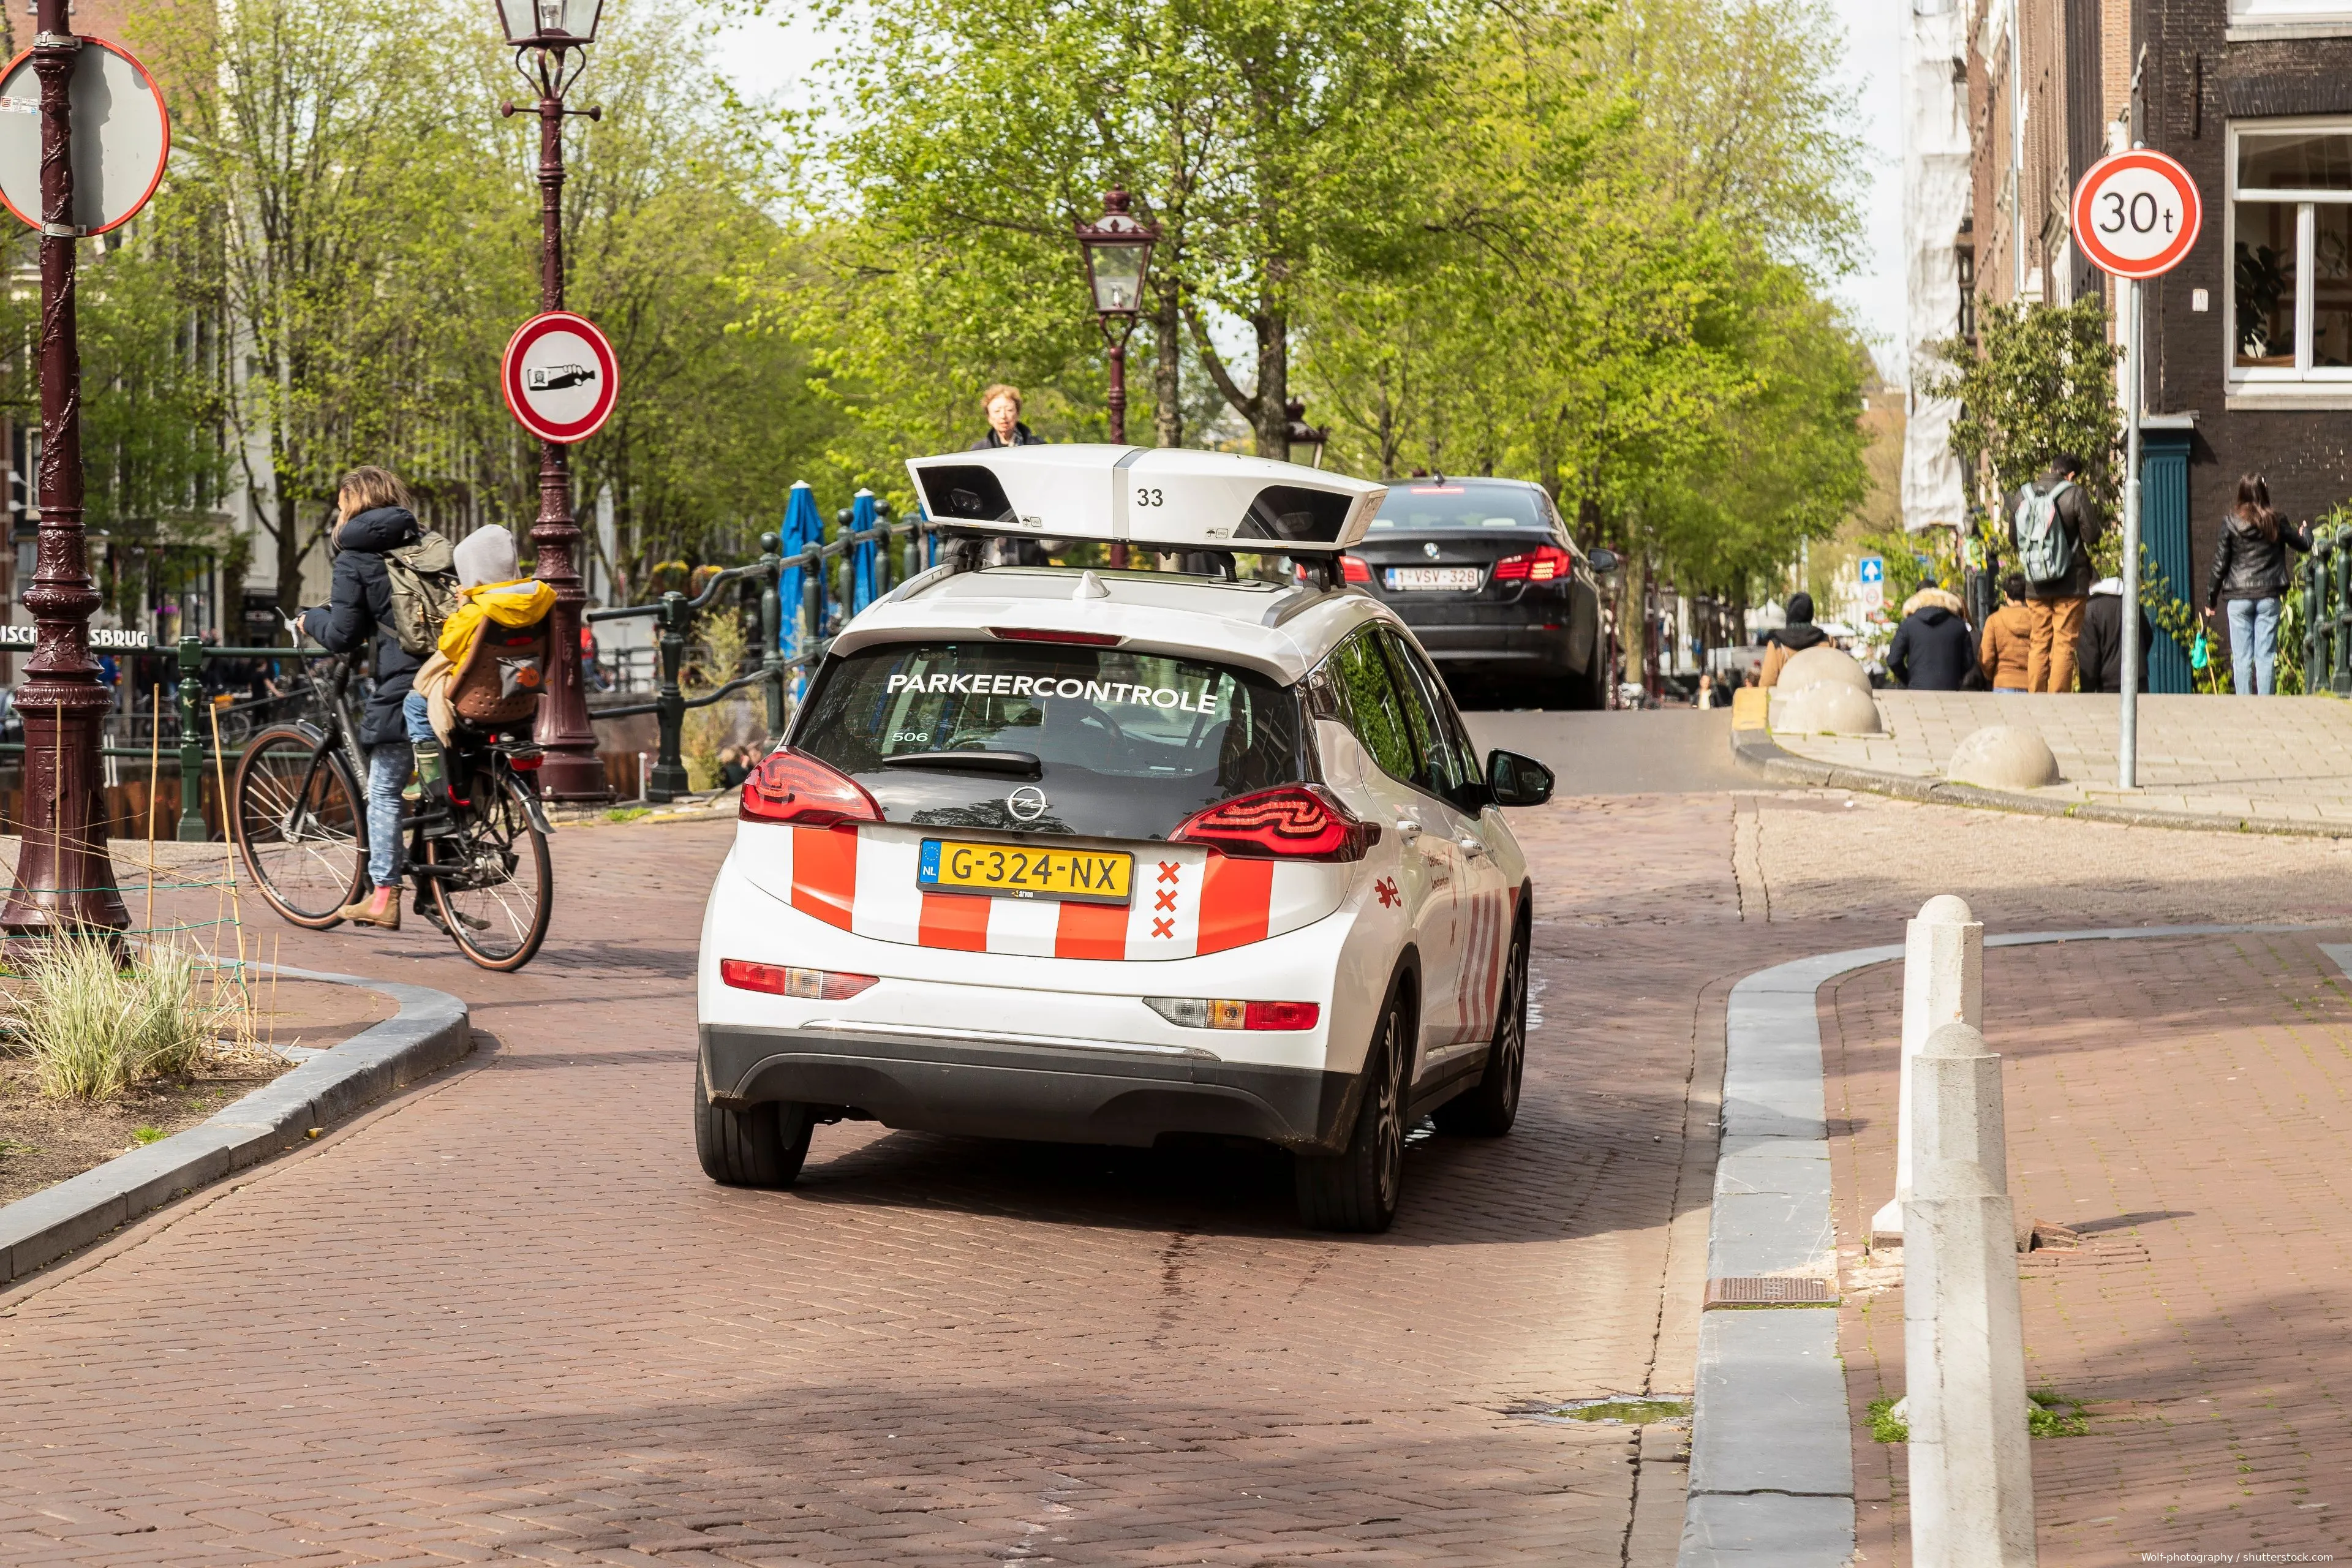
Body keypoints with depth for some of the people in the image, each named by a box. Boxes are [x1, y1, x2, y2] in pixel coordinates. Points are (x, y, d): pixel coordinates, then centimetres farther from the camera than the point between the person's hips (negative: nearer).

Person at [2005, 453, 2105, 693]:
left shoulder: (2021, 496, 4)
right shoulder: (2075, 494, -10)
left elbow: (2014, 540, 12)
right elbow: (2092, 536, -9)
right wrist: (2099, 519, 11)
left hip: (2035, 585, 4)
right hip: (2071, 583, -4)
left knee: (2038, 644, 10)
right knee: (2064, 644, -1)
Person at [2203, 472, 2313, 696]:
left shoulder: (2231, 522, -4)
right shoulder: (2276, 521, -1)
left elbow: (2220, 564, -1)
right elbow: (2304, 544, 15)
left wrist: (2211, 599, 8)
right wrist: (2305, 530, 39)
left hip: (2238, 598, -1)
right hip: (2269, 597, 1)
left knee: (2241, 658, 2)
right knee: (2266, 656, 3)